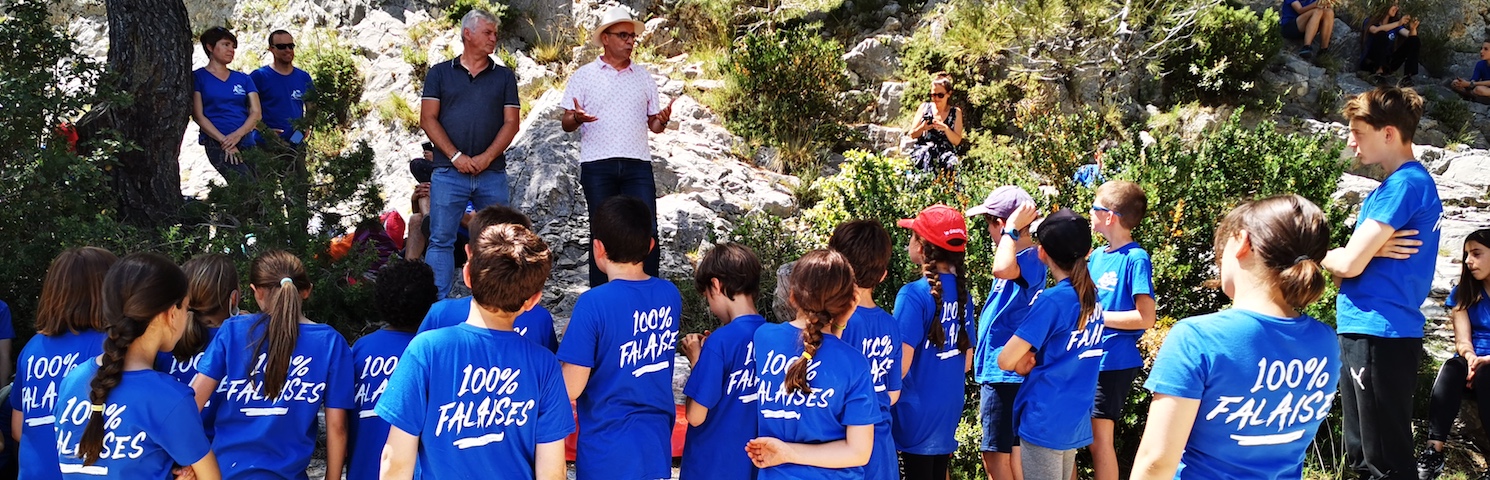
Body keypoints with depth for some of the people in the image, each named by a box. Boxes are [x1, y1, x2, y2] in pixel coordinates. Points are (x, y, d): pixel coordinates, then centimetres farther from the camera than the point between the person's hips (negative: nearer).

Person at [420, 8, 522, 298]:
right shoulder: (440, 73, 10)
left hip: (492, 174, 1)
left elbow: (511, 123, 4)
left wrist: (485, 158, -9)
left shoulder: (504, 76, 12)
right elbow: (428, 119, 2)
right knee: (440, 240, -4)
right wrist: (456, 156, -9)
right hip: (448, 173, -1)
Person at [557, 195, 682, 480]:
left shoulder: (594, 304, -20)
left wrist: (572, 339, 0)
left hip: (608, 453, -5)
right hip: (657, 448, 5)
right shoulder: (670, 295, -2)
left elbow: (570, 389, -17)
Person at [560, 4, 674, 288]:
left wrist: (663, 121, -9)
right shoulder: (584, 75, 7)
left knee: (647, 232, -5)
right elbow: (566, 124, 5)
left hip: (637, 165, 2)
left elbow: (653, 125, 14)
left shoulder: (643, 76, 15)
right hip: (597, 166, -2)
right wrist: (577, 118, -18)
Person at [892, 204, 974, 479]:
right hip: (948, 408, 7)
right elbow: (967, 361, 10)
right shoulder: (962, 293, 3)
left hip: (918, 412, -7)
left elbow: (901, 366, -21)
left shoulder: (915, 295, -19)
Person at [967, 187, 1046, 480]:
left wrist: (1012, 228, -30)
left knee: (996, 455, -4)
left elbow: (1002, 270, -40)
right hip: (997, 369, 10)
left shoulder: (1030, 259, -18)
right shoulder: (1017, 258, 10)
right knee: (1009, 451, 18)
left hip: (1005, 371, -10)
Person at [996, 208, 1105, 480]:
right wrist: (1035, 358, 3)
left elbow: (1005, 361, -18)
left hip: (1044, 422, -8)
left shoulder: (1052, 301, -18)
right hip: (1075, 421, 8)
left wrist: (1024, 361, 2)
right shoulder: (1093, 297, 5)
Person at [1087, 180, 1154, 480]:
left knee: (1099, 436, -2)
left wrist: (1096, 316, -17)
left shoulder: (1135, 258, -14)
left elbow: (1146, 318, -19)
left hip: (1112, 362, -8)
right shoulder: (1096, 256, 8)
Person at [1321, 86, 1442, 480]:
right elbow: (1359, 263, 14)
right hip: (1366, 331, 10)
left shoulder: (1403, 184, -14)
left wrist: (1323, 255, 4)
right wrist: (1374, 249, -7)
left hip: (1378, 334, -10)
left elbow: (1348, 264, -17)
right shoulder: (1413, 182, 18)